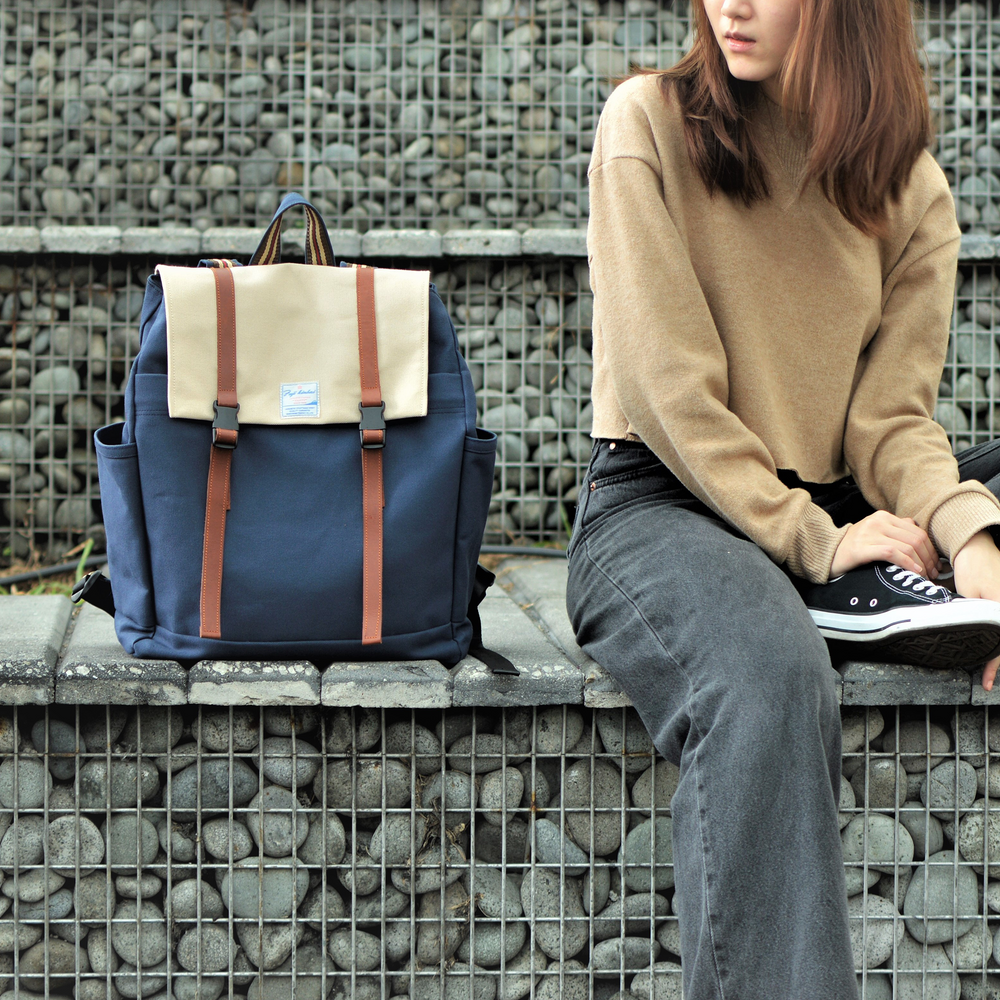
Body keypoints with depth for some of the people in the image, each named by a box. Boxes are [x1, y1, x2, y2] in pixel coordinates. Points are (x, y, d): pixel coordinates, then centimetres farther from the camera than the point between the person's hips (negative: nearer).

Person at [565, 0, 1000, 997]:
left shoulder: (913, 191, 9)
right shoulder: (649, 123, -1)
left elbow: (891, 413, 2)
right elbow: (666, 383, -9)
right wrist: (812, 542, -17)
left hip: (836, 505, 5)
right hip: (656, 503, -5)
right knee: (769, 678, -38)